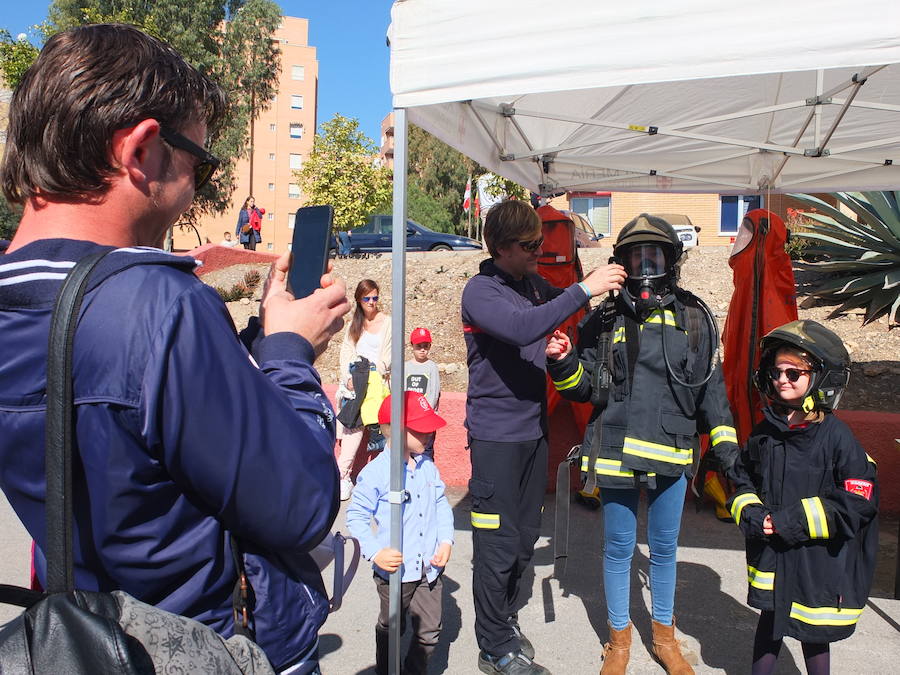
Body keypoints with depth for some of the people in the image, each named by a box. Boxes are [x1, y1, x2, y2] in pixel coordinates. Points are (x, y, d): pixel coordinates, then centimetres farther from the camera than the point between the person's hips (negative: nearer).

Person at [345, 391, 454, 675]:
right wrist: (374, 552, -20)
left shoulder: (428, 467, 0)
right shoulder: (375, 472, -18)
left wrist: (446, 540, -4)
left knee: (430, 631, 13)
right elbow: (356, 515, -12)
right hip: (395, 569, -4)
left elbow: (441, 505, 8)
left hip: (430, 567, 5)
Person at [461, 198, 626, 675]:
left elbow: (563, 309, 25)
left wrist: (604, 284, 7)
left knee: (525, 538, 17)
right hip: (496, 435, -7)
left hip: (533, 430, 7)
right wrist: (584, 289, -30)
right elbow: (521, 328, -31)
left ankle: (505, 620, 36)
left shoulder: (533, 284, 9)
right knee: (499, 545, 1)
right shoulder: (481, 291, -13)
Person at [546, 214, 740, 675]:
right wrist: (563, 363, -16)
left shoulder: (694, 317, 4)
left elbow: (711, 386, 9)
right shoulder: (605, 319, 1)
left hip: (671, 452, 1)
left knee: (664, 547, 17)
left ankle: (664, 635, 39)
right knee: (618, 547, 12)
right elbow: (583, 388, 3)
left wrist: (725, 444, 5)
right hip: (615, 450, -1)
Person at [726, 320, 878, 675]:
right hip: (770, 554, 4)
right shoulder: (764, 433, 1)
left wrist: (792, 521, -21)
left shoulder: (837, 437, -15)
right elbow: (743, 481, 10)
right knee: (769, 622, 20)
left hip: (820, 562, -4)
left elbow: (855, 504, -18)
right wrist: (752, 514, -10)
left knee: (814, 633, 15)